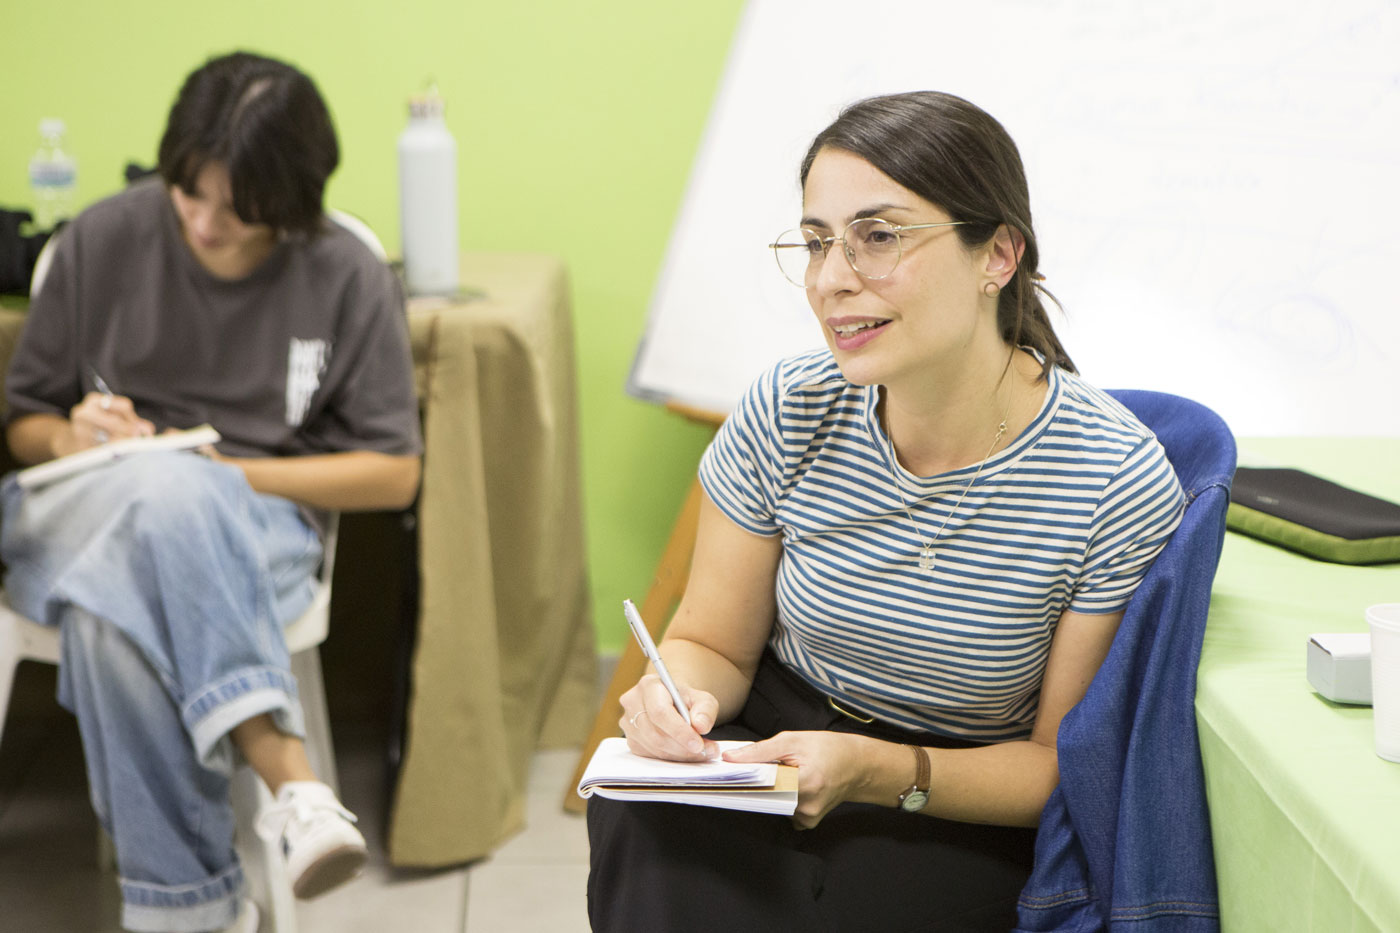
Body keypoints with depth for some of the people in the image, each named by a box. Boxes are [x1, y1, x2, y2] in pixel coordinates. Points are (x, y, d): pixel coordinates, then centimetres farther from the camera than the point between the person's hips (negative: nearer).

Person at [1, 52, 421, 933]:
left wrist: (224, 473, -9)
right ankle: (295, 784, -38)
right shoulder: (105, 239, 1)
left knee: (116, 614, -37)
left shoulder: (348, 278, -2)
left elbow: (394, 473, 1)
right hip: (82, 511, 1)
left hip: (255, 525, -1)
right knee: (161, 489, -38)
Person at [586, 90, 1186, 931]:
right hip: (770, 753, 3)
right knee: (647, 835, -29)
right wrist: (681, 695, -21)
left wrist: (885, 773, -26)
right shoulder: (786, 416, -9)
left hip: (961, 820, -2)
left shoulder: (1119, 483, -17)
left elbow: (1066, 761, -8)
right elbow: (714, 642, 4)